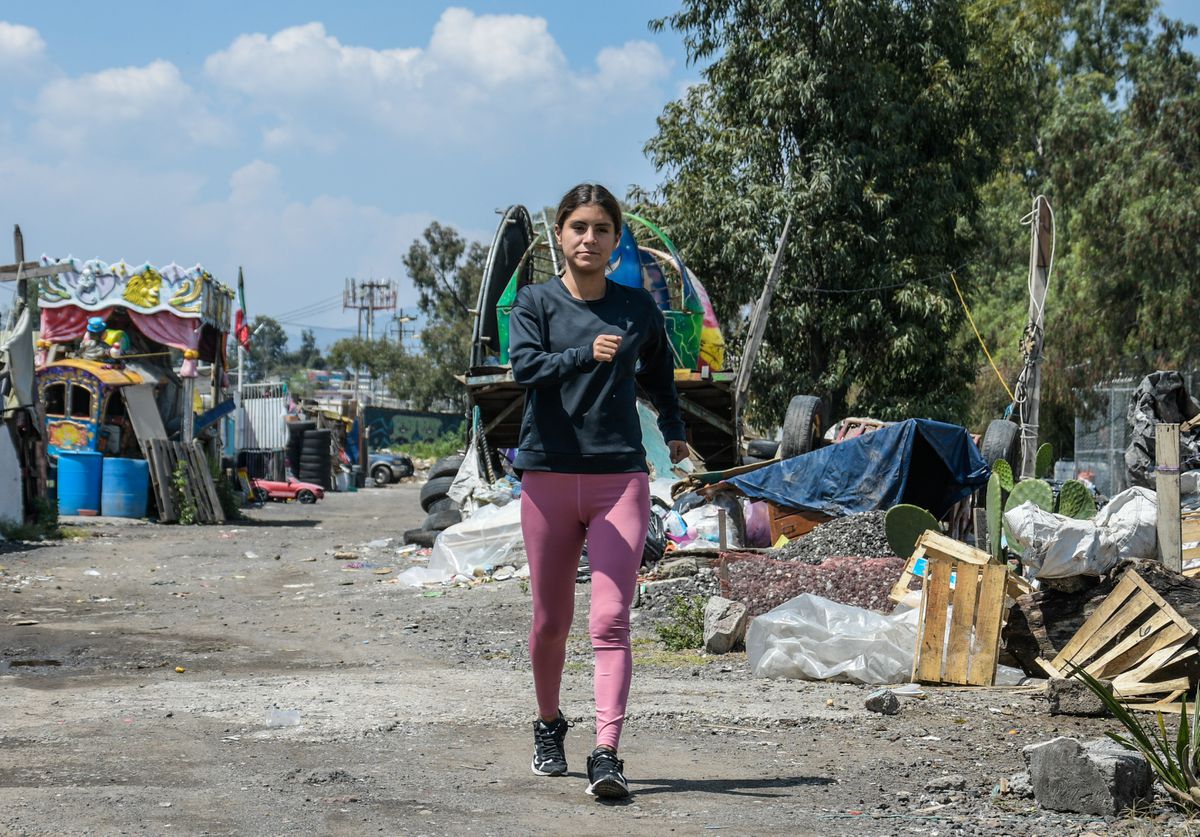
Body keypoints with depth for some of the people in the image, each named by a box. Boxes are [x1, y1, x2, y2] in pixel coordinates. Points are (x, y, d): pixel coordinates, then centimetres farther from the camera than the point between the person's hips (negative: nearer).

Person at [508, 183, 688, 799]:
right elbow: (524, 367, -17)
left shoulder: (638, 308, 9)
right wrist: (585, 355, -32)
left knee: (609, 621, -12)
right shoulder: (536, 302, 2)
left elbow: (658, 373, 28)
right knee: (550, 620, 11)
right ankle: (549, 727, 35)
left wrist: (672, 428, 19)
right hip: (549, 475, 0)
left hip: (621, 477, 0)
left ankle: (606, 754, -19)